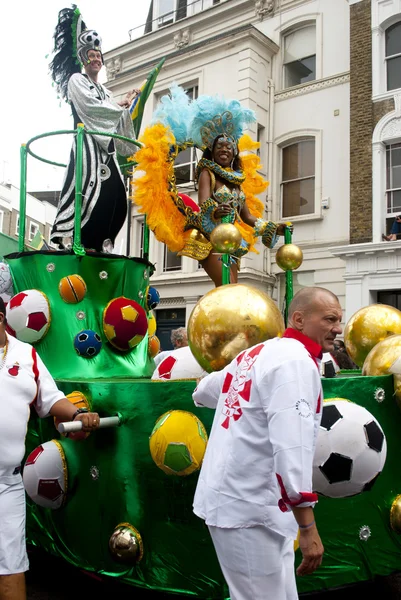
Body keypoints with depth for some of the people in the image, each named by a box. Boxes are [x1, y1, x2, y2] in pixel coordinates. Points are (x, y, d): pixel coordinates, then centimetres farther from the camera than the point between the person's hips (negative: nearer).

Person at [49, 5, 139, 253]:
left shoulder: (105, 91, 28)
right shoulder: (76, 80, 8)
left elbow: (116, 122, 21)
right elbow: (90, 106, -8)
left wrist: (127, 105, 7)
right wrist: (120, 106, 2)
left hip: (106, 146, 7)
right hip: (87, 143, -7)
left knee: (115, 193, -6)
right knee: (87, 190, -20)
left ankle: (100, 243, -7)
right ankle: (69, 239, -23)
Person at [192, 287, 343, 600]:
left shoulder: (257, 354, 13)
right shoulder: (296, 362, -16)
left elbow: (204, 391, 28)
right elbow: (291, 446, -26)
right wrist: (308, 529, -24)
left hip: (229, 496, 10)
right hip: (249, 506, -10)